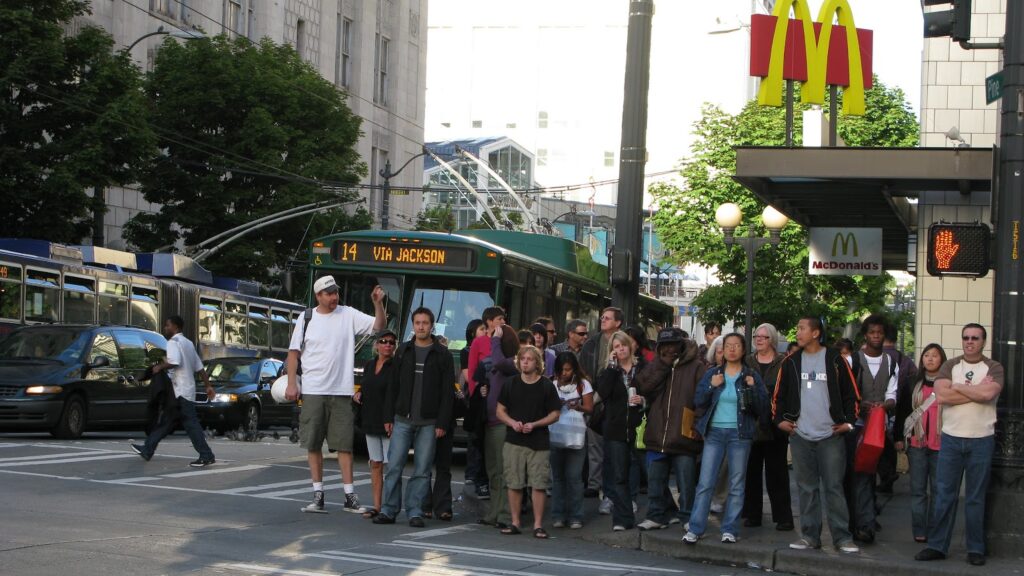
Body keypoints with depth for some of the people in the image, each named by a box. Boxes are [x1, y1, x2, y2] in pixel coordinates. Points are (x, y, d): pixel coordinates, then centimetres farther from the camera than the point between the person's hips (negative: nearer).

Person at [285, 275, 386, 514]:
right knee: (313, 445, 5)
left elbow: (379, 326, -1)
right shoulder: (306, 319, 2)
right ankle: (318, 494, 13)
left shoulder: (349, 315, 2)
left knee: (344, 444, 1)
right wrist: (291, 384, -3)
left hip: (341, 391, 0)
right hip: (313, 391, 0)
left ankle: (350, 496, 5)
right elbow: (293, 353, 5)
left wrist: (378, 303, -17)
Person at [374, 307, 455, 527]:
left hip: (428, 422, -2)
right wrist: (388, 417, 4)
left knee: (422, 470, 0)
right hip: (402, 420, 2)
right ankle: (389, 510, 6)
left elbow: (448, 391, -2)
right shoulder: (403, 351, 10)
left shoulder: (442, 354, 1)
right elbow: (393, 386, 10)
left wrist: (442, 423, -8)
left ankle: (415, 512, 7)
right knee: (394, 467, -1)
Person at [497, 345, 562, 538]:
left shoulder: (546, 386, 1)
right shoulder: (510, 383, 6)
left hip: (539, 442, -2)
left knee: (539, 484, -4)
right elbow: (500, 411, 10)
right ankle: (515, 523, 13)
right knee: (514, 484, 3)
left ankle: (538, 524, 3)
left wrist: (534, 424, -11)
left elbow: (555, 414, 3)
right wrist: (512, 422, -10)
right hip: (514, 441, 2)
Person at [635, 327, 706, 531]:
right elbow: (642, 386, -4)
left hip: (683, 436, -4)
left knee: (686, 482, 2)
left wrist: (698, 426, -15)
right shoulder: (656, 367, 12)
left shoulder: (695, 367, -3)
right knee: (655, 480, 12)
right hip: (656, 436, 5)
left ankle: (688, 518, 14)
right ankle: (656, 516, 23)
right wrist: (662, 365, -7)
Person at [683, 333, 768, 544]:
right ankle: (695, 528, -1)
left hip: (740, 434, -1)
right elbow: (698, 402, 3)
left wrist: (753, 389, -16)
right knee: (705, 483, -3)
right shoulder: (712, 374, 8)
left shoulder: (752, 376, 3)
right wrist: (711, 387, -12)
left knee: (736, 485, 3)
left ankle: (729, 530, 10)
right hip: (714, 433, 1)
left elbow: (762, 408, -1)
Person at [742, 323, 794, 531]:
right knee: (751, 470, 6)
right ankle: (752, 514, 14)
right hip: (750, 424, 3)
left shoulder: (784, 363, 1)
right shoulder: (747, 362, 11)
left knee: (776, 471, 1)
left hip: (774, 426, -3)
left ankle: (783, 516, 6)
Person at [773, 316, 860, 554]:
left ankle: (842, 537, 1)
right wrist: (779, 419, 6)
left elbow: (851, 392, 5)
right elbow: (778, 394, 16)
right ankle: (810, 536, 12)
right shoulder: (791, 362, 8)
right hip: (800, 436, 3)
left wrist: (849, 421, 0)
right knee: (806, 488, 6)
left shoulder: (835, 360, 0)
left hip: (831, 435, -3)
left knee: (833, 487, -4)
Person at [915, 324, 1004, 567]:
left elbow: (988, 394, -19)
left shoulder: (994, 368, 1)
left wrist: (957, 387, -8)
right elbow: (942, 395, -10)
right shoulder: (950, 366, 6)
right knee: (944, 495, 3)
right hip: (951, 439, 2)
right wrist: (976, 390, -11)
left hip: (981, 440, -2)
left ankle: (976, 549, 12)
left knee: (975, 498, 4)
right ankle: (937, 546, 9)